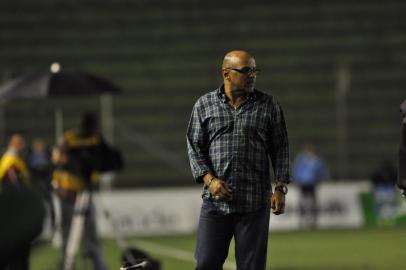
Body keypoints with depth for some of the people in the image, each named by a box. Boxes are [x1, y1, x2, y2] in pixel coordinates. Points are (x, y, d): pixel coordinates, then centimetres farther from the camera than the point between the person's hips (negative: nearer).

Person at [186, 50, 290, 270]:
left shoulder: (268, 106, 6)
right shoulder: (204, 105, 6)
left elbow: (280, 149, 8)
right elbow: (194, 147, 5)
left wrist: (280, 188, 0)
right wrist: (209, 179, -10)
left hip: (255, 203, 0)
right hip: (215, 200, 0)